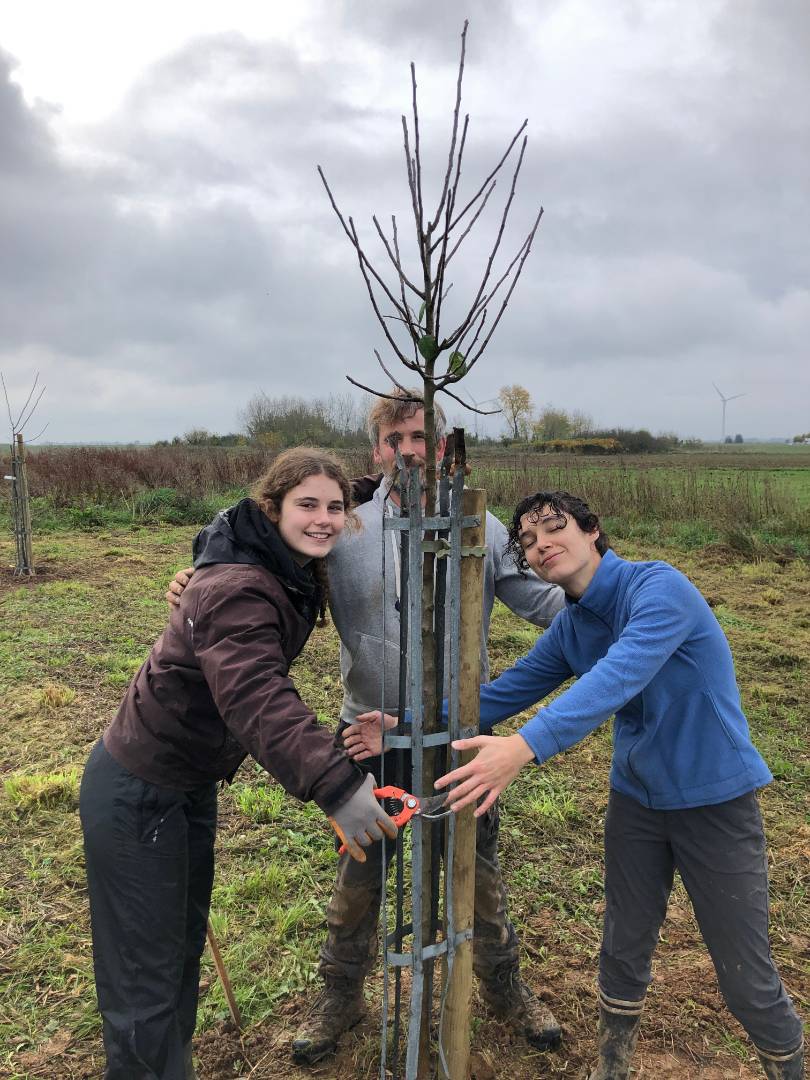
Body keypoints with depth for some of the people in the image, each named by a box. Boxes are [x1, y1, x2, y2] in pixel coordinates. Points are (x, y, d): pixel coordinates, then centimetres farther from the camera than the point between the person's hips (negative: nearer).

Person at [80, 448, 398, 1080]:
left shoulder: (295, 574, -1)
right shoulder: (238, 590, -30)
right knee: (147, 979, 4)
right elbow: (256, 698, -45)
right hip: (137, 795, -9)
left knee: (185, 944, 23)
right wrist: (335, 784, -56)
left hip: (191, 783, 9)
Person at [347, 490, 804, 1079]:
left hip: (715, 797, -6)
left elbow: (619, 675, -37)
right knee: (623, 953, 16)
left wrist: (526, 745, -48)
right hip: (637, 798, 6)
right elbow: (505, 693, 1)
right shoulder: (570, 627, 1)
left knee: (746, 978, 7)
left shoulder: (660, 587, -22)